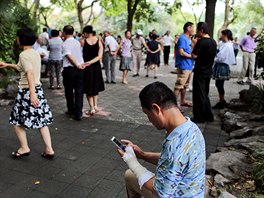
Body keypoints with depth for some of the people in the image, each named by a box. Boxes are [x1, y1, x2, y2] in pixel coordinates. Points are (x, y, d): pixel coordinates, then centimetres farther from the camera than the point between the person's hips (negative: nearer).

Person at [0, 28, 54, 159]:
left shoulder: (24, 55, -13)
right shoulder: (35, 54, 12)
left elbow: (30, 74, -26)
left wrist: (32, 94, -32)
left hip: (27, 90, -8)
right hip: (38, 89, 8)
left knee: (17, 121, 10)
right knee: (41, 121, 9)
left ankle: (24, 148, 18)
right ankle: (49, 149, 10)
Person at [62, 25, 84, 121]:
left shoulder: (65, 44, -8)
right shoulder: (78, 42, 10)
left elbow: (69, 56, -17)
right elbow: (81, 54, 11)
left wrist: (77, 65, -13)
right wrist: (79, 66, 12)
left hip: (69, 69, -4)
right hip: (80, 69, 4)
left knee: (69, 91, 13)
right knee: (79, 91, 3)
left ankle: (71, 110, 27)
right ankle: (78, 113, 0)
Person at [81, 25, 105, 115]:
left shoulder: (83, 41, -7)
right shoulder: (99, 42, 0)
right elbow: (100, 56, -8)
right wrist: (90, 62, -15)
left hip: (87, 68, -3)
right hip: (97, 67, 3)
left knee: (88, 88, 9)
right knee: (95, 87, 21)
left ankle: (92, 108, 7)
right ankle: (95, 106, 20)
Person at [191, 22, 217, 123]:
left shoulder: (201, 41, -17)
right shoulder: (213, 42, 7)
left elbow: (194, 55, -18)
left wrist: (194, 44, -5)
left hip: (200, 72, -8)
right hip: (209, 71, 8)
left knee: (199, 95, 2)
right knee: (205, 94, 18)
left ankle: (199, 117, 9)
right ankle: (209, 116, 24)